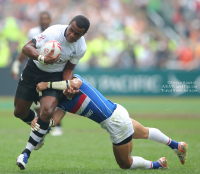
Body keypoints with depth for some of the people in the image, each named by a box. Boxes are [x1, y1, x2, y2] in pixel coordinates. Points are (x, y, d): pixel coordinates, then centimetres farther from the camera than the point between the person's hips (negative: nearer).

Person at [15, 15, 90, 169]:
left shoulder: (81, 48, -16)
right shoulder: (54, 32, -28)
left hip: (55, 76, 0)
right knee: (20, 112, 5)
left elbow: (69, 68, -1)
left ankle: (27, 152, -8)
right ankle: (39, 128, 40)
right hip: (34, 69, 0)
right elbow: (27, 47, -31)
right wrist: (43, 59, -49)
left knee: (47, 112, -24)